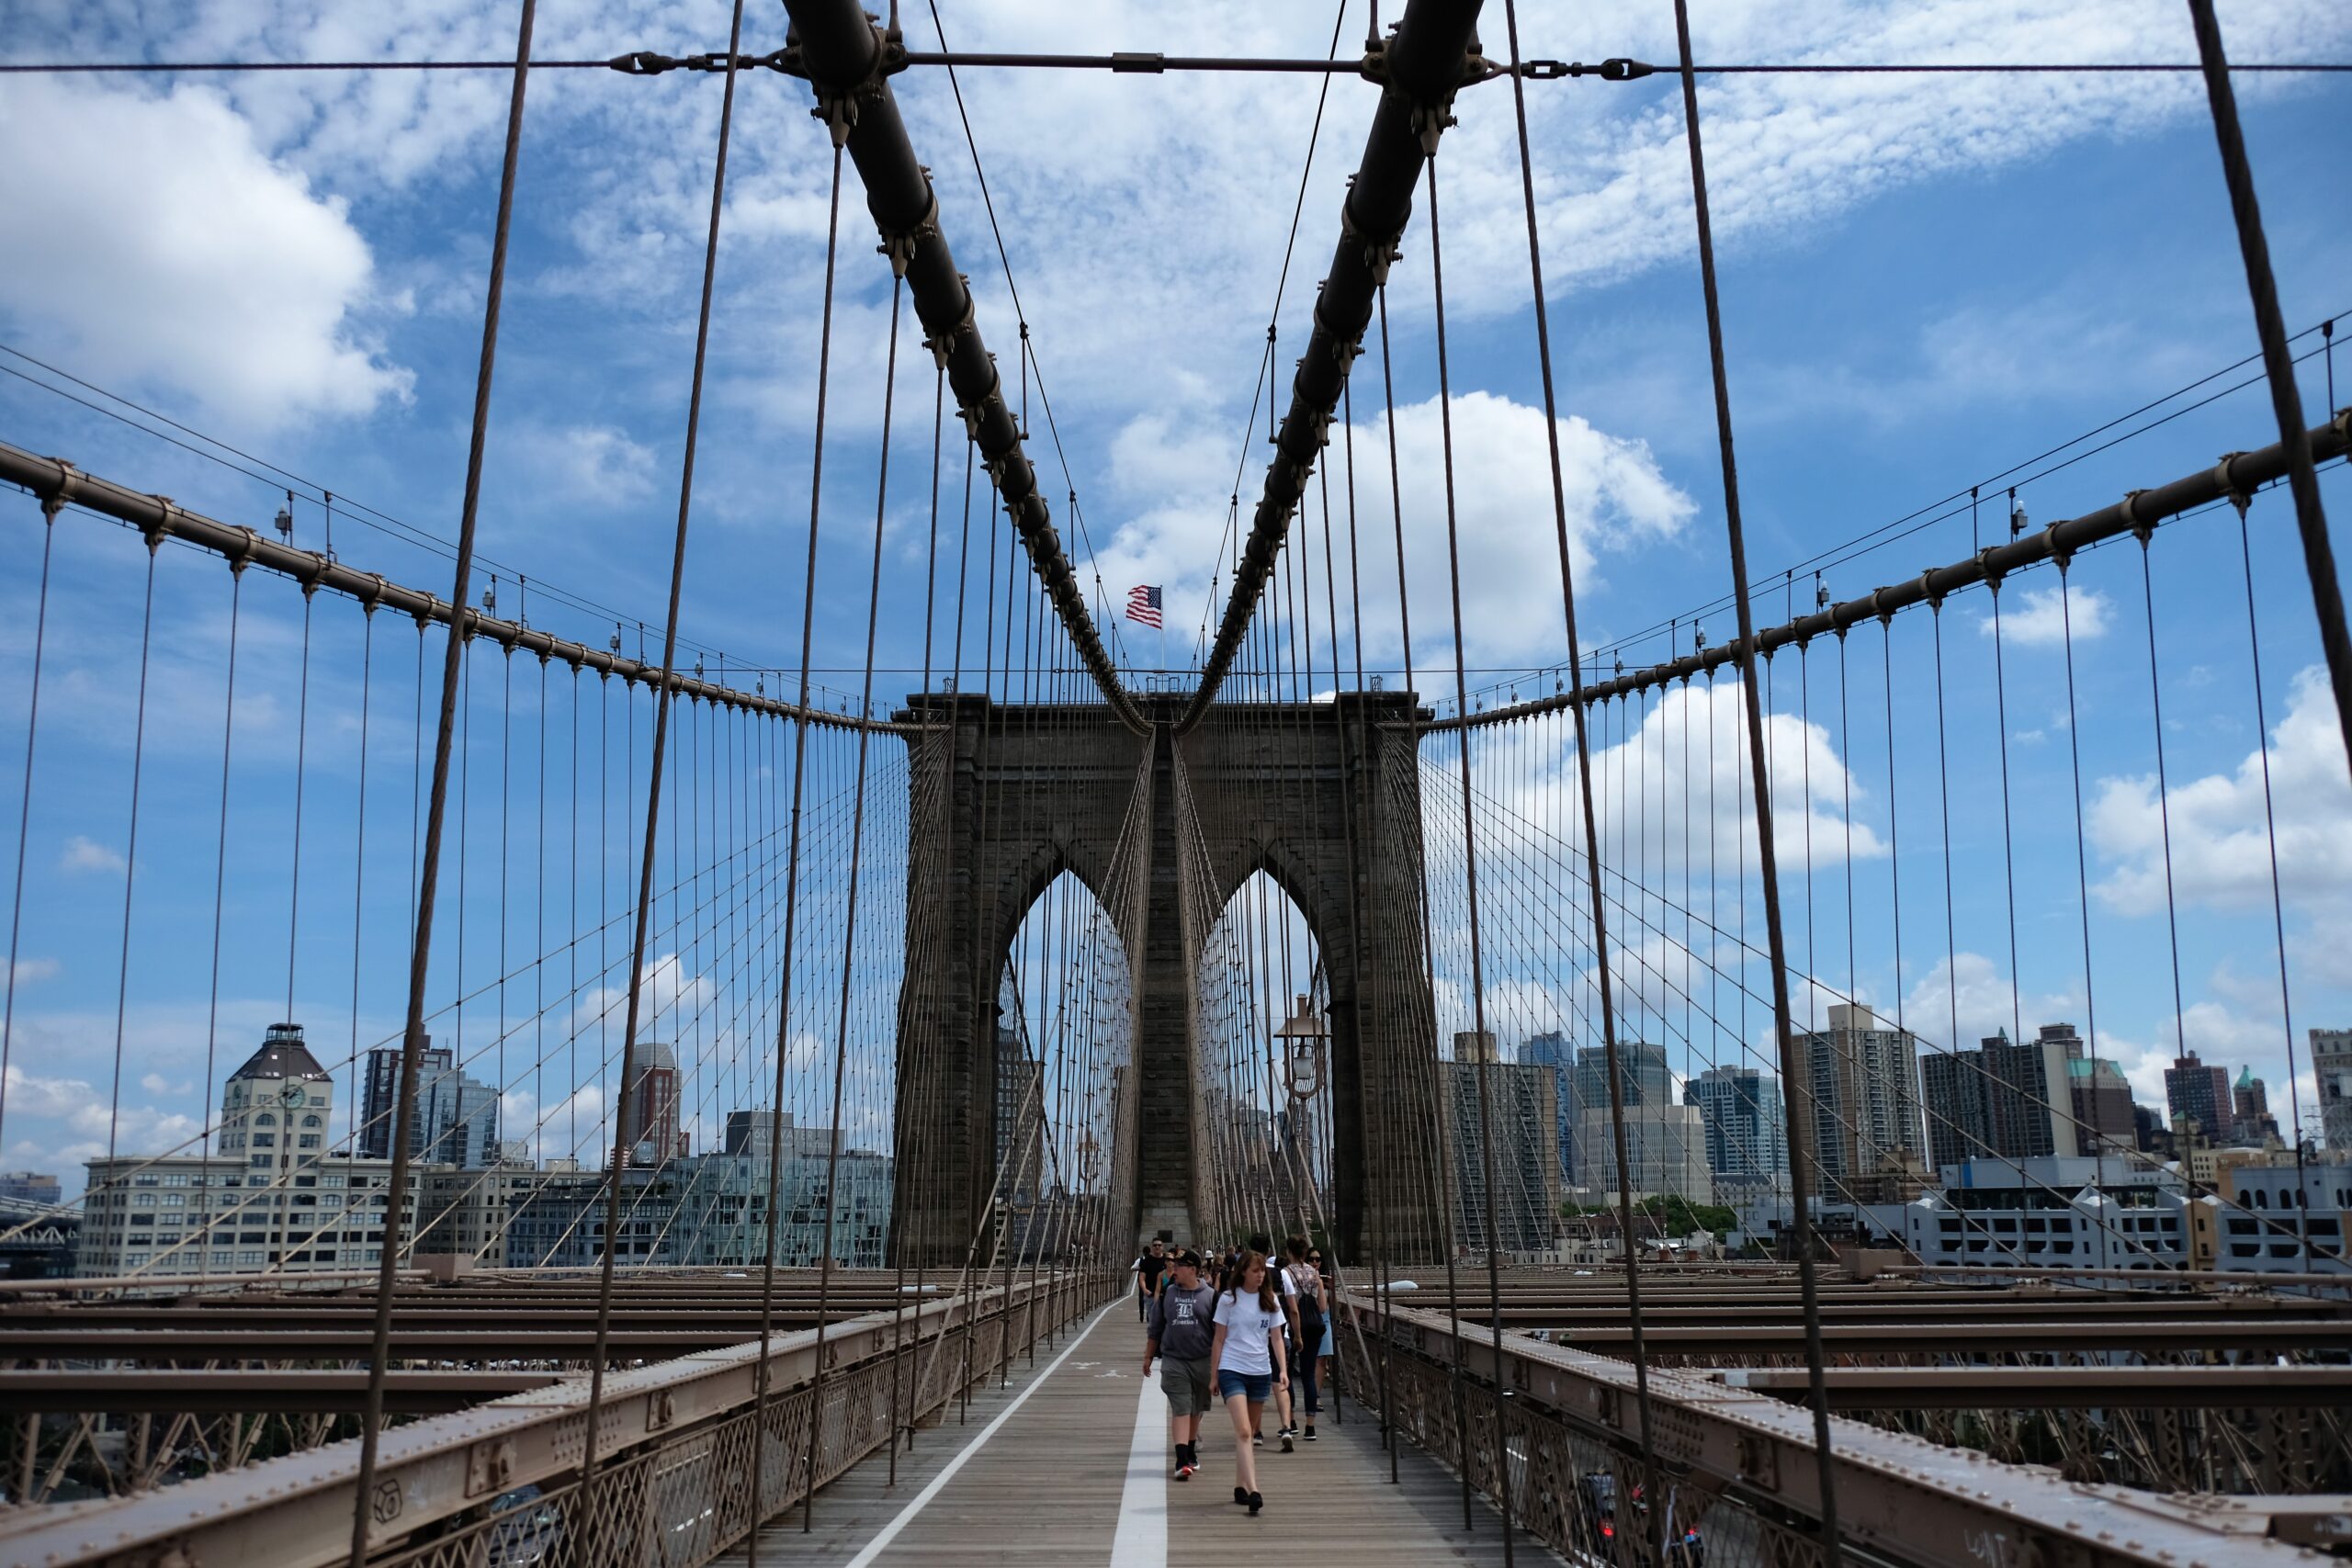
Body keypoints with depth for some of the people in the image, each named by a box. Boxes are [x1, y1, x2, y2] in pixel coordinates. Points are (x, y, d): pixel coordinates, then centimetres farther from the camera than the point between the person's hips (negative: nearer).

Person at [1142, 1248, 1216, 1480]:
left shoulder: (1210, 1295, -3)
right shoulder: (1167, 1293, 4)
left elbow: (1219, 1332, 1)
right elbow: (1156, 1328, 11)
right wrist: (1148, 1356, 12)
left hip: (1202, 1362, 0)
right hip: (1173, 1360, 0)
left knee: (1196, 1410, 14)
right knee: (1180, 1409, -10)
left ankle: (1191, 1452, 33)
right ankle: (1182, 1460, -14)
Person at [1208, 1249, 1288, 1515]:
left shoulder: (1270, 1300, 7)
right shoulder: (1228, 1299, -1)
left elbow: (1276, 1337, 9)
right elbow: (1219, 1338, 4)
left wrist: (1282, 1369, -3)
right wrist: (1214, 1374, 5)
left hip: (1261, 1372, 3)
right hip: (1232, 1370, -3)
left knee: (1248, 1432, 9)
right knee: (1243, 1431, -15)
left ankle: (1240, 1486, 22)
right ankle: (1253, 1491, -22)